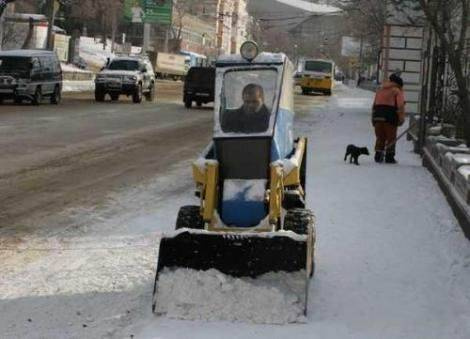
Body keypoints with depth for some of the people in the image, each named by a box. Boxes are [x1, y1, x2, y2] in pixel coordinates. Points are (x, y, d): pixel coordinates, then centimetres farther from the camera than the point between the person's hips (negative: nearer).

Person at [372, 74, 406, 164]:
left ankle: (378, 156, 10)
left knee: (380, 137, 13)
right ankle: (389, 157, 1)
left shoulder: (380, 91, 20)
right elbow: (400, 106, -10)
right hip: (390, 116, -5)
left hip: (378, 116, 5)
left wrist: (373, 119, 20)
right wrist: (401, 118, -9)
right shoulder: (397, 91, 2)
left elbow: (374, 105, 18)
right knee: (391, 137, 3)